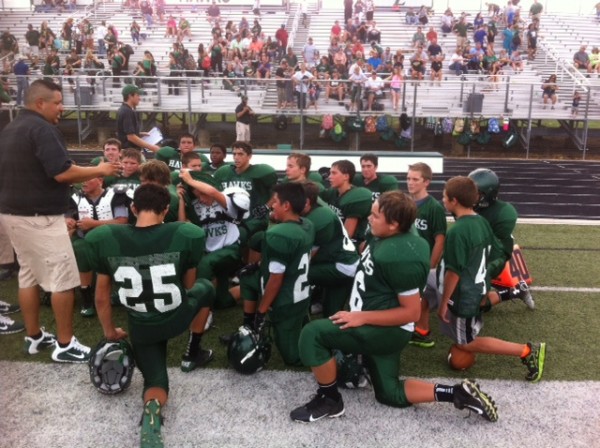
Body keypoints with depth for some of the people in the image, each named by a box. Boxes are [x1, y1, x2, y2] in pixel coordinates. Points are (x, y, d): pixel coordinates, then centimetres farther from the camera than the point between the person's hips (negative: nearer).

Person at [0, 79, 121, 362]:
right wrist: (99, 171, -10)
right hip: (38, 216, -10)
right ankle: (65, 345, 2)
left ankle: (34, 337, 24)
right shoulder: (41, 128, -16)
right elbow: (62, 173, -23)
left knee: (29, 275, 15)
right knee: (63, 278, -4)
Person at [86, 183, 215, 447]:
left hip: (141, 329, 1)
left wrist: (109, 331, 17)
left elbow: (102, 297, -1)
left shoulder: (102, 240, -13)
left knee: (155, 382, 19)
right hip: (178, 319, -1)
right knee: (205, 289, 29)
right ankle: (192, 356, 35)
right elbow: (188, 285, 1)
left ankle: (152, 411, -17)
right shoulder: (188, 235, -17)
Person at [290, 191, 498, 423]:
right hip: (380, 329, 11)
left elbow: (411, 312, -23)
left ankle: (329, 400, 0)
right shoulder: (382, 237, 2)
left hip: (386, 330, -10)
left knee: (312, 334, -18)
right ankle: (457, 393, 15)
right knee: (391, 394, 19)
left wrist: (362, 317, -23)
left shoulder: (399, 258, -27)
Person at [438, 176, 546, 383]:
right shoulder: (482, 221, 0)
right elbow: (495, 254, 9)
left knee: (466, 343, 6)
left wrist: (443, 302, -13)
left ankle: (527, 351, 5)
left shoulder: (456, 232, -26)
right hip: (479, 288, 9)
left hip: (463, 295, -9)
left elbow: (453, 272, -24)